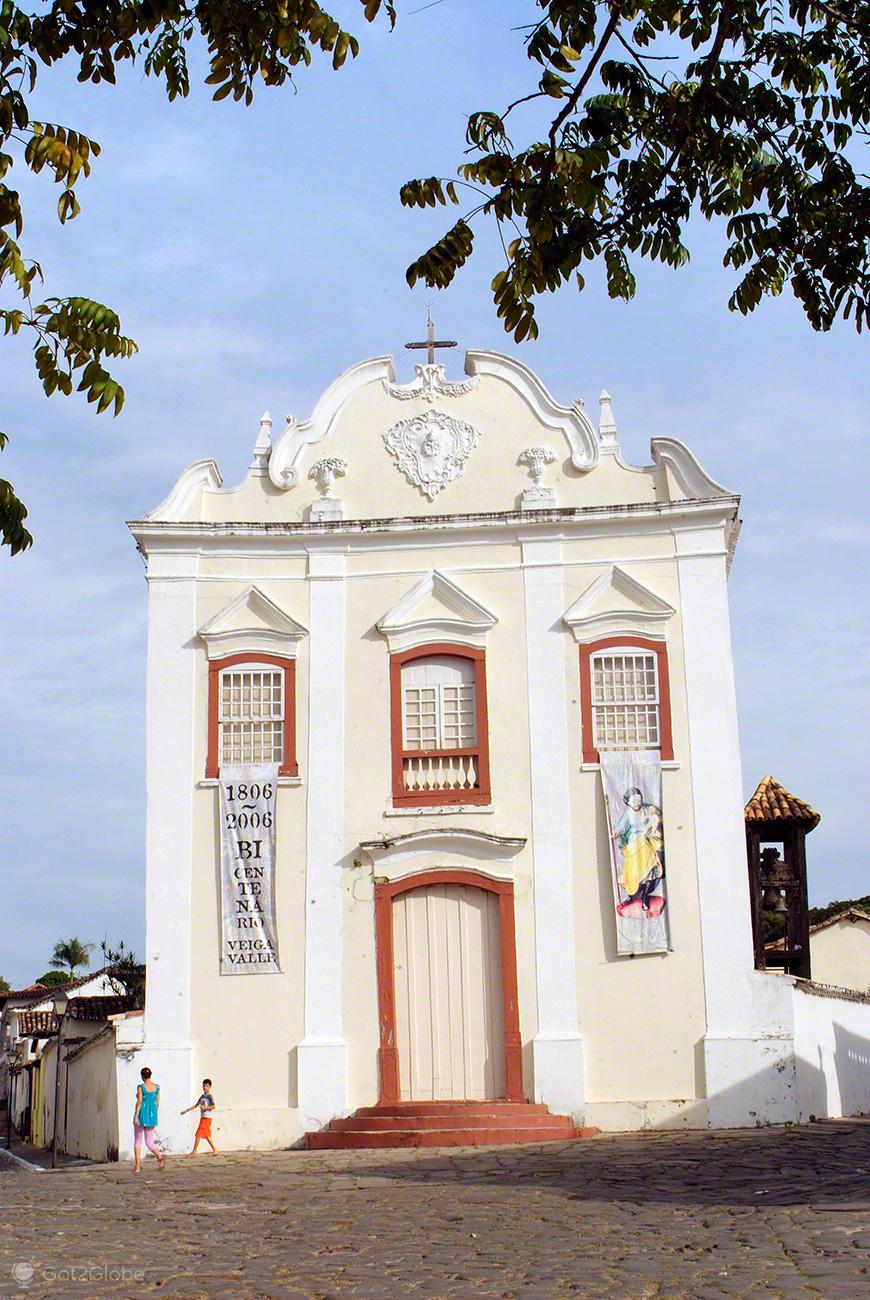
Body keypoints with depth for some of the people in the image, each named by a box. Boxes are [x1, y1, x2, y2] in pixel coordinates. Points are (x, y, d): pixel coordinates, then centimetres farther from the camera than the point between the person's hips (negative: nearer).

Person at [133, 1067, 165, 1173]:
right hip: (152, 1116, 4)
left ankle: (137, 1166, 10)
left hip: (142, 1115, -4)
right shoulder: (157, 1087, 5)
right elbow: (157, 1103, 9)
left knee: (137, 1141, 12)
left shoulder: (141, 1087, -9)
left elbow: (139, 1101, -16)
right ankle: (160, 1157, -21)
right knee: (149, 1142, 8)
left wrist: (136, 1116, -16)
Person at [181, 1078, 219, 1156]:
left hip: (207, 1118, -8)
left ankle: (194, 1151, -3)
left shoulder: (210, 1096, -9)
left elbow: (213, 1106, -18)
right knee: (207, 1135, 9)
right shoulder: (202, 1096, 15)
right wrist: (187, 1110, 16)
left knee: (198, 1134, -8)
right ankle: (215, 1150, 14)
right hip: (202, 1117, 8)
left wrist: (205, 1107, -28)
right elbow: (196, 1105, 20)